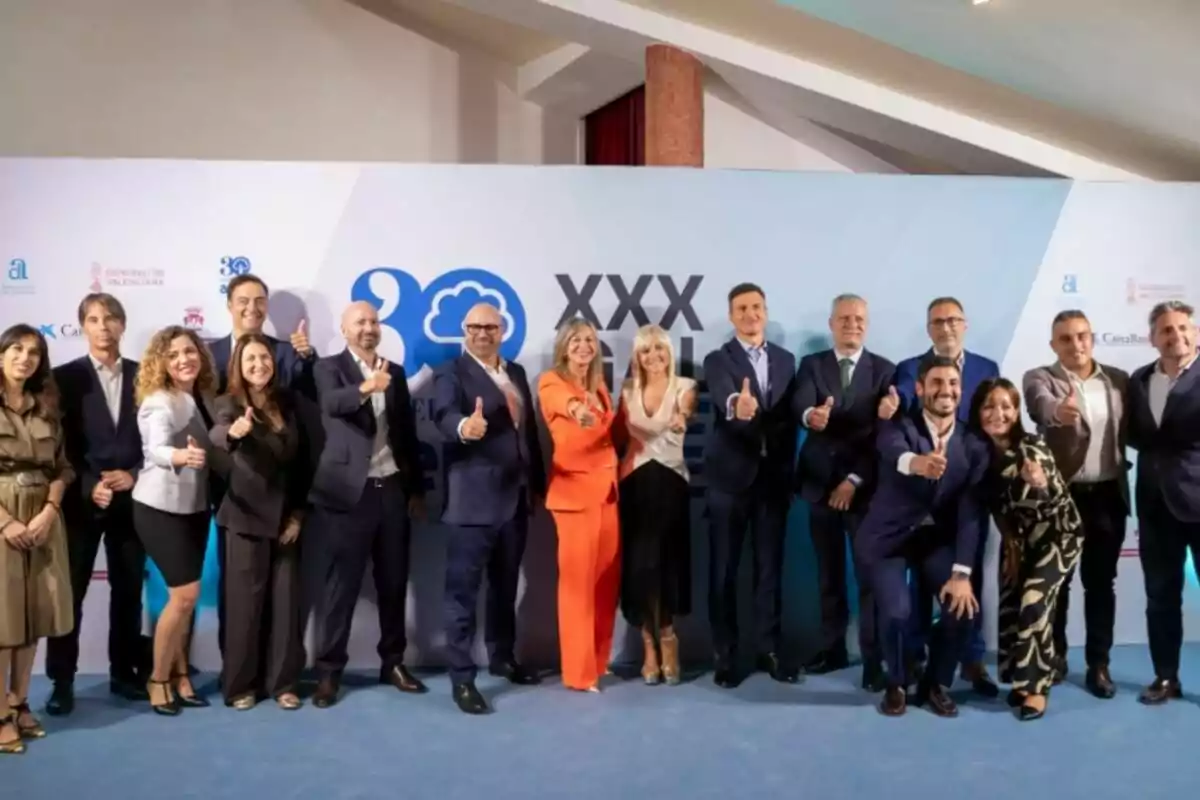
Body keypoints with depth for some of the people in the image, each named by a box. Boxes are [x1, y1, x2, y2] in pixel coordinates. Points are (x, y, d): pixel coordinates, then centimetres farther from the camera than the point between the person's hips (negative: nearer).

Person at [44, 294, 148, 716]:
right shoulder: (65, 377, 1)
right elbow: (60, 444, -3)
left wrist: (133, 475, -9)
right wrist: (90, 486, -13)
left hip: (131, 499, 2)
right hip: (81, 499, -2)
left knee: (128, 590, 9)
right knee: (70, 592, 3)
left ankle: (124, 672, 21)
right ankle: (62, 681, 12)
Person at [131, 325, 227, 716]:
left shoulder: (199, 398, 5)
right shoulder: (159, 402, -17)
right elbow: (156, 448, -36)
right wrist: (178, 455, -54)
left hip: (194, 507, 7)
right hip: (160, 508, -7)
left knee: (185, 597, 11)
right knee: (185, 594, -8)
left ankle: (179, 675, 23)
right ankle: (158, 679, 9)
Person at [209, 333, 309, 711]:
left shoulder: (287, 402, 5)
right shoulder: (229, 403, -5)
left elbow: (300, 460, 8)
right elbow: (218, 433, -29)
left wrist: (298, 513, 2)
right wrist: (234, 432, -53)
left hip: (285, 515, 4)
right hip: (247, 515, -3)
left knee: (286, 600, 6)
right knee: (245, 601, 2)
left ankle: (282, 681, 16)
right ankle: (240, 684, 15)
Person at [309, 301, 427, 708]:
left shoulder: (395, 372, 13)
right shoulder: (329, 368, -1)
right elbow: (332, 403, -24)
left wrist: (417, 488, 12)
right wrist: (365, 387, -44)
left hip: (393, 489, 5)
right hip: (351, 490, -5)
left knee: (393, 580, 11)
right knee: (342, 582, 0)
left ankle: (393, 662, 23)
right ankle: (329, 671, 9)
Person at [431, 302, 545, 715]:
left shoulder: (516, 372, 15)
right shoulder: (451, 373, -6)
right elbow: (444, 415, -25)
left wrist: (538, 483, 15)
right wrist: (465, 427, -47)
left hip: (515, 498, 7)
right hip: (474, 500, -7)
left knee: (506, 585, 19)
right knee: (463, 589, -2)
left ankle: (503, 657, 34)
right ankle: (462, 678, 4)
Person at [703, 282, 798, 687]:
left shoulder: (785, 360, 11)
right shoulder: (718, 360, -3)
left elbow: (790, 416, 13)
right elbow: (723, 400, -25)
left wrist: (787, 466, 7)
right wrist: (736, 406, -47)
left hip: (773, 476, 3)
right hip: (730, 476, -3)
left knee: (770, 567, 8)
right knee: (724, 569, 2)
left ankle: (770, 650, 19)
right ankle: (726, 655, 11)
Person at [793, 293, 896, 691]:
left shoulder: (884, 370, 2)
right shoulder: (811, 364, 5)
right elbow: (799, 404, -15)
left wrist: (855, 480, -11)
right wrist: (811, 415, -40)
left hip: (865, 485, -2)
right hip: (821, 483, 2)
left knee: (870, 574, -2)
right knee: (829, 573, 10)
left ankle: (874, 659, 3)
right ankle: (833, 648, 21)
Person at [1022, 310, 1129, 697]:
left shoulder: (1119, 379, 7)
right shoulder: (1040, 378, -5)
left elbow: (1130, 430, 11)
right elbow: (1041, 405, -28)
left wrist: (1122, 466, -4)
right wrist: (1059, 411, -49)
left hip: (1108, 494, 2)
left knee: (1100, 582, 8)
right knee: (1056, 580, 9)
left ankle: (1098, 664, 17)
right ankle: (1055, 656, 24)